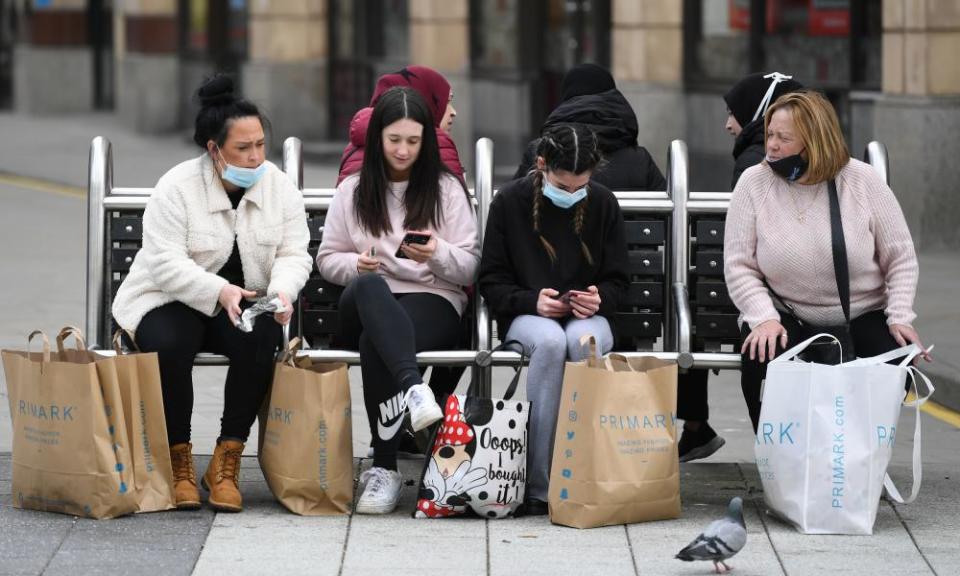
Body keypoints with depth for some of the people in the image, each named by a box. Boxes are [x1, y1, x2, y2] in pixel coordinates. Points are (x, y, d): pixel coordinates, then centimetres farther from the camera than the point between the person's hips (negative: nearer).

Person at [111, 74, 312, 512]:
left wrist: (282, 292, -26)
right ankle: (179, 461, -16)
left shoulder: (280, 188, 1)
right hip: (173, 300, -3)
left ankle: (226, 463, -20)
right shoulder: (177, 188, -13)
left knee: (262, 341, -32)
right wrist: (219, 291, -37)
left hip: (248, 302, 3)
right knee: (166, 346, -36)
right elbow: (165, 262, -21)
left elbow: (294, 255, -1)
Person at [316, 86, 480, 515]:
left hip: (432, 302, -1)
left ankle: (384, 467, -36)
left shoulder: (447, 189, 13)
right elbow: (327, 258, 18)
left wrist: (438, 254, -14)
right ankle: (413, 388, -62)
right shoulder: (352, 191, 18)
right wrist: (355, 264, -5)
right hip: (364, 305, 1)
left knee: (375, 342, -38)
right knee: (368, 287, -41)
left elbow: (470, 267, 8)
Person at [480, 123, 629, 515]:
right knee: (550, 341, -39)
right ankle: (537, 484, -36)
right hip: (526, 315, -1)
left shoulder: (603, 203, 5)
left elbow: (617, 280, 12)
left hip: (587, 316, 1)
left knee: (585, 340, -38)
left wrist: (599, 299, -11)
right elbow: (491, 281, 3)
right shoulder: (509, 202, 0)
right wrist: (532, 301, -15)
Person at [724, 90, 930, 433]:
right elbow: (738, 266, -6)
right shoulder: (753, 183, -5)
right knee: (761, 356, -31)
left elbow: (900, 258, 0)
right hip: (786, 314, 0)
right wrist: (764, 318, -22)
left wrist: (900, 317, -14)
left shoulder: (863, 181, -6)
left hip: (864, 315, 0)